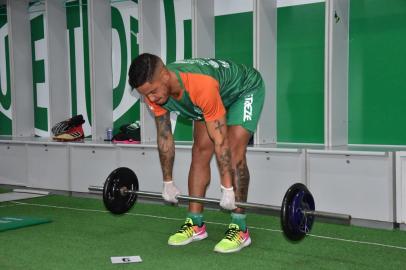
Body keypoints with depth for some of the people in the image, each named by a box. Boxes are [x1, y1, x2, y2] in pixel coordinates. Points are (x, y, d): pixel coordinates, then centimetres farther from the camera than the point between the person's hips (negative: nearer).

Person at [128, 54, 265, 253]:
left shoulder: (201, 85, -45)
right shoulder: (154, 91, -23)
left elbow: (220, 141, -37)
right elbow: (164, 136, -10)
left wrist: (227, 190, -31)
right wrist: (168, 183, -4)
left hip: (245, 89, -6)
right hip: (215, 97, 7)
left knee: (234, 152, -19)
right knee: (200, 151, -3)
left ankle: (239, 229, -14)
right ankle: (195, 225, 3)